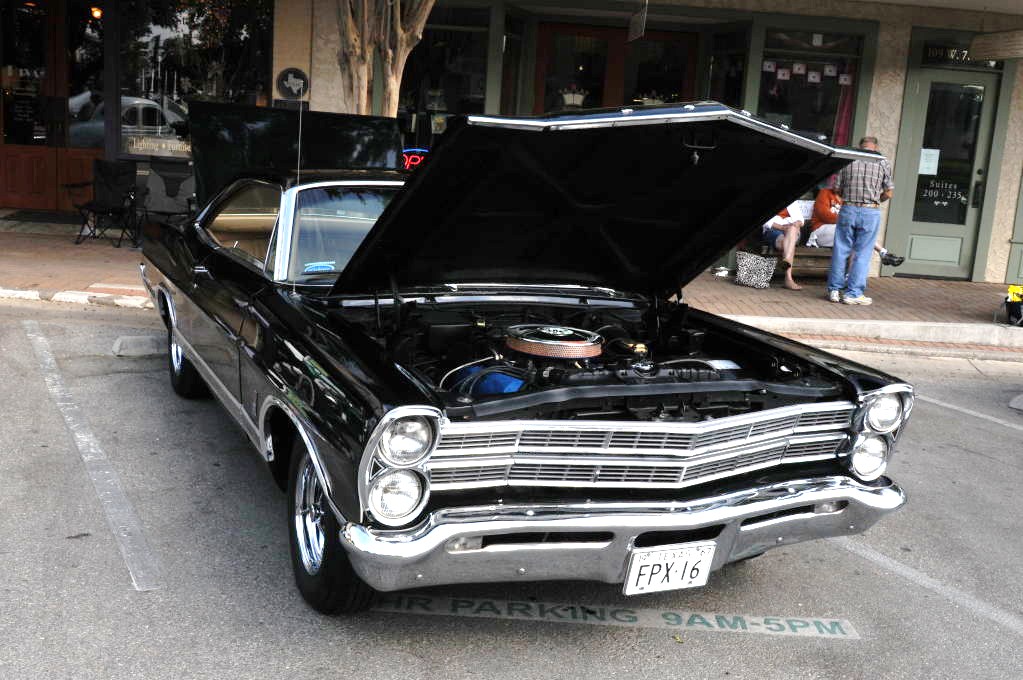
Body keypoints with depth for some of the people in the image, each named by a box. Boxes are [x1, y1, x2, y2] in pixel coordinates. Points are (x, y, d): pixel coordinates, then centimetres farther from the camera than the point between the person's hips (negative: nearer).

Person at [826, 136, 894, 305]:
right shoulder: (883, 162, 1)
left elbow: (837, 189, 3)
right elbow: (888, 193, 0)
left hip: (848, 210, 1)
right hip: (871, 212, -1)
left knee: (841, 251, 9)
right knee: (862, 254, 4)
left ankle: (835, 290, 14)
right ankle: (853, 293, 5)